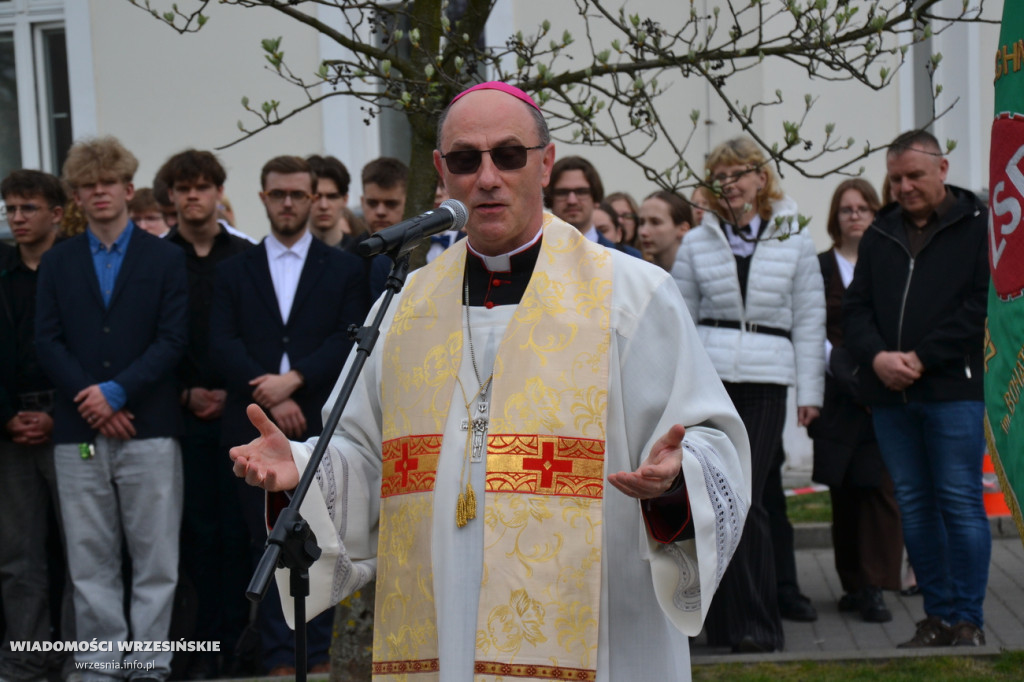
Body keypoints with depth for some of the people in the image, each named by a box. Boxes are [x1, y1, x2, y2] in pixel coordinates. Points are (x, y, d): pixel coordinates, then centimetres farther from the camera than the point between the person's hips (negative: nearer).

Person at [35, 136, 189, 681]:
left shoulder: (165, 258, 7)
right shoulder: (57, 262, 13)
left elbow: (172, 340, -1)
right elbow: (47, 342, 5)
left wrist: (117, 391, -12)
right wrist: (93, 401, -8)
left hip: (149, 427, -2)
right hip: (78, 431, 2)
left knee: (156, 556, 0)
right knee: (90, 560, 5)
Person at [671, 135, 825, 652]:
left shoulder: (795, 242, 8)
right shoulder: (697, 243, 10)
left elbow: (809, 320, 8)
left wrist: (809, 391, 3)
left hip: (766, 383, -1)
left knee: (747, 499, -5)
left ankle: (754, 621, 4)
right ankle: (744, 619, 10)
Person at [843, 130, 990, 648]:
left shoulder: (978, 225, 1)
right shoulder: (880, 235, 16)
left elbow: (983, 305, -8)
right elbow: (855, 309, 13)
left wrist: (921, 358, -13)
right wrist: (876, 356, -7)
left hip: (954, 389, -5)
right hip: (889, 394, 5)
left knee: (960, 503, -4)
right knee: (914, 506, 8)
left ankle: (967, 619, 5)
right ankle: (938, 614, 17)